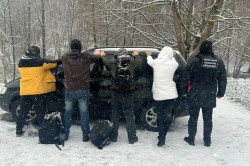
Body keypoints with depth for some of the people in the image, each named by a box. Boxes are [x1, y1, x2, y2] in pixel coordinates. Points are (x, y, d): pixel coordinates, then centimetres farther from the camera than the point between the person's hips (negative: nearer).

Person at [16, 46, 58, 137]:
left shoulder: (21, 63, 3)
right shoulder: (40, 63, -12)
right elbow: (53, 64, -1)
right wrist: (56, 62, 22)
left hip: (24, 91, 5)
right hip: (38, 91, -4)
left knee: (23, 111, 14)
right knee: (40, 112, 6)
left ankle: (19, 130, 19)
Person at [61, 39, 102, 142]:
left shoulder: (65, 57, 0)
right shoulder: (85, 56, -6)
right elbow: (97, 58, 8)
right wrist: (98, 54, 32)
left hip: (69, 90, 2)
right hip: (83, 90, -2)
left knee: (68, 113, 13)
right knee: (84, 113, 4)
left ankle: (65, 134, 20)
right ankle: (85, 135, 8)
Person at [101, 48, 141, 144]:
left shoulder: (112, 63, -5)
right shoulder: (132, 62, -4)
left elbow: (105, 60, 17)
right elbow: (138, 62, 19)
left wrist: (102, 55, 39)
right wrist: (136, 55, 40)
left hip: (115, 92, 0)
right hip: (128, 93, 0)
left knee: (114, 114, 14)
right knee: (129, 115, 9)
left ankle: (113, 136, 20)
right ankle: (132, 138, 12)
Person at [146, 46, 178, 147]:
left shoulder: (155, 62, -6)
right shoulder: (174, 64, -5)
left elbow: (149, 61, 17)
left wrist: (148, 55, 40)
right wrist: (172, 56, 41)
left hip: (158, 94, -1)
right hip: (171, 94, 1)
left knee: (160, 116, 10)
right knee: (168, 115, 13)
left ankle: (162, 138, 7)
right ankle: (162, 136, 15)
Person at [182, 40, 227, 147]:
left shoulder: (195, 62, -11)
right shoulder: (219, 63, -1)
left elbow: (186, 77, -7)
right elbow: (223, 80, 5)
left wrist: (184, 91, 6)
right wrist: (220, 93, 17)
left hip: (195, 96, -2)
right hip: (210, 97, 2)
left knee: (193, 118, 10)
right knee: (208, 119, 13)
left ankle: (191, 139, 18)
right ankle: (207, 141, 22)